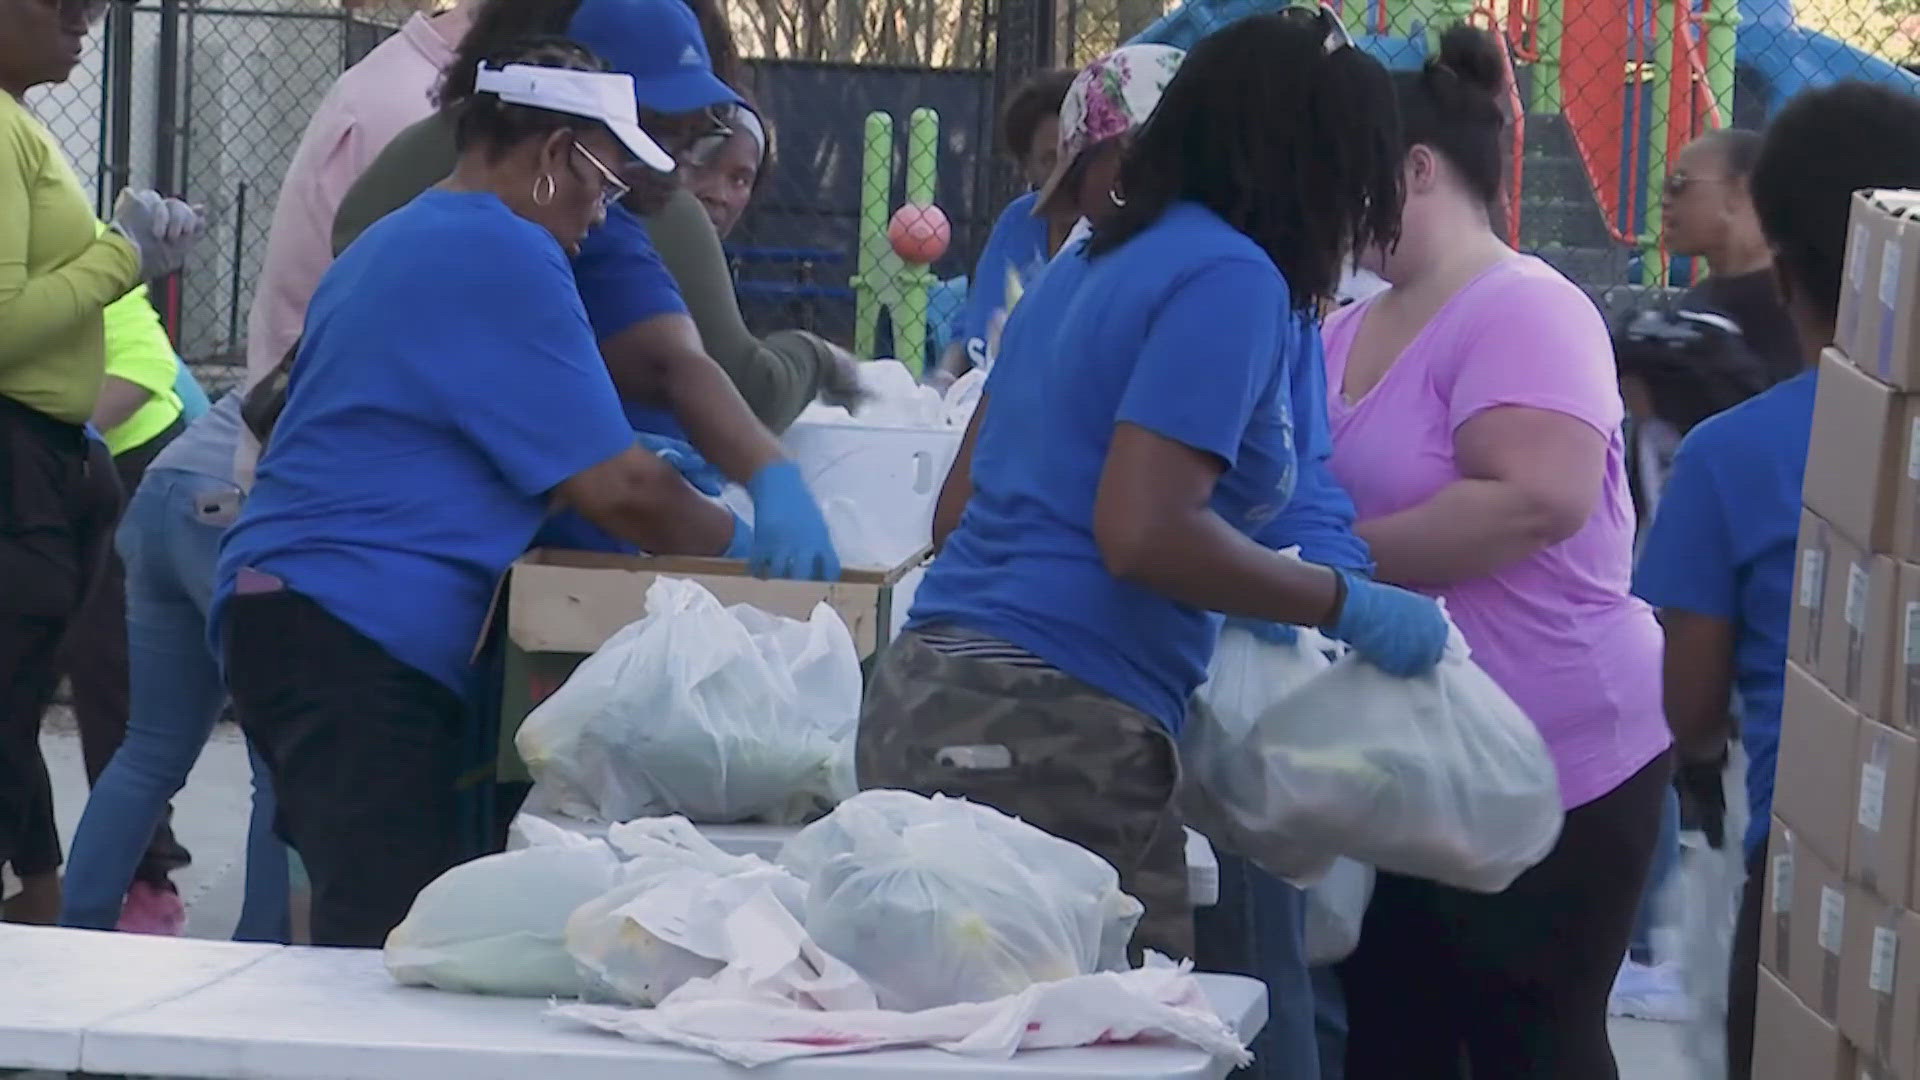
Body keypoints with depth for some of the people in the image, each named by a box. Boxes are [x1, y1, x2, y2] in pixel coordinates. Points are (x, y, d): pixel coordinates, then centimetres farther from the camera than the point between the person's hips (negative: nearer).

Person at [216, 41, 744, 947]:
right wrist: (741, 545, 6)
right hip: (363, 638, -11)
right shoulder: (504, 256, -10)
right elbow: (620, 490, -11)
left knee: (368, 930, 9)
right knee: (393, 939, -16)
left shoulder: (394, 244, 22)